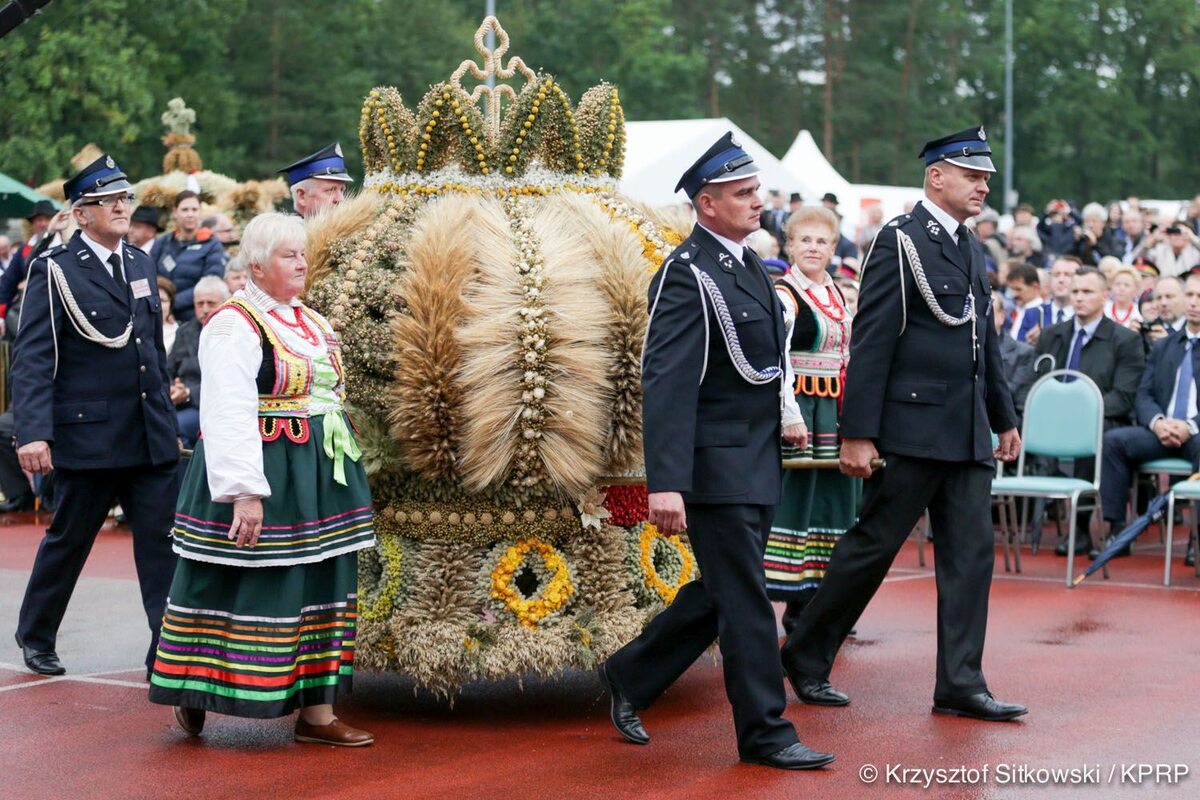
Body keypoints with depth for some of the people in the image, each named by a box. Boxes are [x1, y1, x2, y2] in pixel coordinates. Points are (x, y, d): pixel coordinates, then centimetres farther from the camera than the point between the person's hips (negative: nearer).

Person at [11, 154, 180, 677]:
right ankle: (35, 635, 29)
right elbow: (32, 357, -11)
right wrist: (33, 432, -20)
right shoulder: (54, 270, -6)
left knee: (162, 542, -1)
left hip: (150, 437, 5)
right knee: (68, 540, 9)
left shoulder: (141, 263, 12)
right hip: (87, 435, -5)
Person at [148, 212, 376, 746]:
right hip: (264, 471, -8)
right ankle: (193, 694, 13)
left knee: (320, 588, 7)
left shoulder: (311, 322, 14)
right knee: (244, 590, -3)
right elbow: (228, 415, -19)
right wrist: (245, 492, -26)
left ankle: (317, 712, 11)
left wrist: (338, 478, 19)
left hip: (319, 476, 8)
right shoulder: (235, 325, -12)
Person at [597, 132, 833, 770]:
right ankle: (765, 733, 6)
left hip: (758, 463, 9)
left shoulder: (748, 265, 13)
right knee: (745, 602, -3)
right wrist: (665, 483, -29)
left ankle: (630, 676, 31)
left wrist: (782, 418, 10)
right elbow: (667, 383, -23)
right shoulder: (687, 275, -16)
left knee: (719, 594, 16)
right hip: (714, 467, -9)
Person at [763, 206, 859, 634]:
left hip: (835, 411, 8)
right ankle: (796, 607, -3)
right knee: (790, 500, -7)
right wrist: (790, 415, -28)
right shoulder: (784, 295, -10)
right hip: (799, 408, -8)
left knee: (829, 501, 11)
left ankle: (812, 600, 19)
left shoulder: (838, 296, 14)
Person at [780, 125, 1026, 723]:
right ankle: (806, 657, 15)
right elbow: (870, 343, -13)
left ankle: (960, 685, 7)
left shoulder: (970, 247, 16)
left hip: (968, 434, 8)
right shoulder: (901, 240, -9)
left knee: (971, 553, 3)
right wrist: (858, 433, -17)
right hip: (912, 428, -7)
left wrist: (1005, 418, 23)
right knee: (872, 545, 0)